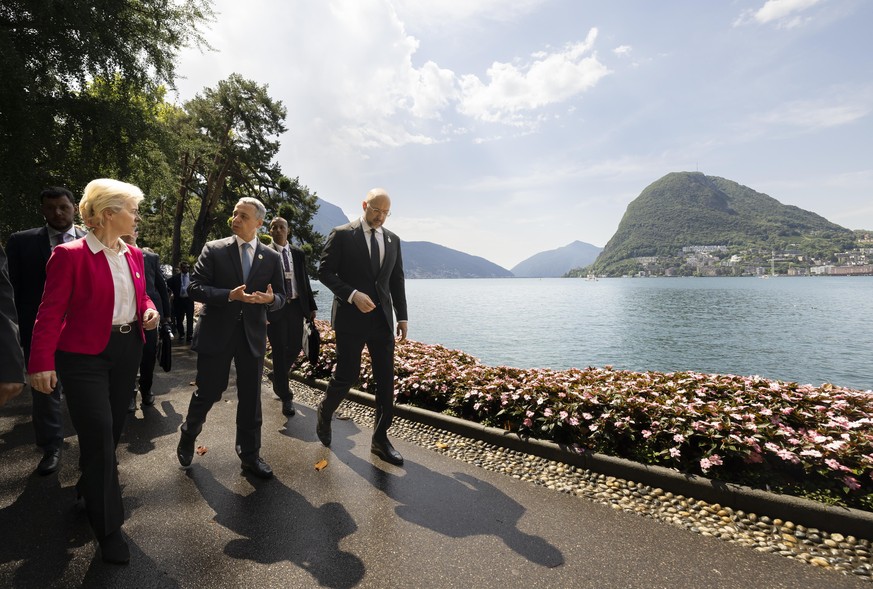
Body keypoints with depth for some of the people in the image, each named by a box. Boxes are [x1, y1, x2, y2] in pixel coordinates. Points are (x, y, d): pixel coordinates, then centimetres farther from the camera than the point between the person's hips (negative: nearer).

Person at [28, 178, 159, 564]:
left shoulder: (133, 254, 6)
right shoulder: (70, 255, -14)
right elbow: (51, 312, -14)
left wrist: (149, 311, -4)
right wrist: (42, 363, -19)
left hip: (128, 349, 7)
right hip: (85, 355, -7)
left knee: (113, 428, 19)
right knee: (98, 435, -3)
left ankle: (91, 489, 46)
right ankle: (108, 528, 13)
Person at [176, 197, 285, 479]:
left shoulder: (272, 257, 5)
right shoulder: (214, 249, -1)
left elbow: (281, 296, 7)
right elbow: (195, 288, -6)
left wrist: (270, 299, -17)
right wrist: (230, 295, -21)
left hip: (252, 335, 2)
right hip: (216, 332, -2)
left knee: (251, 397, 8)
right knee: (208, 392, 9)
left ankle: (250, 455, 25)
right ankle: (188, 435, 41)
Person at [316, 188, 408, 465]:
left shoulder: (393, 240, 11)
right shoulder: (341, 234, -3)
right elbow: (324, 271, -5)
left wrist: (402, 316, 9)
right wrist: (352, 295, -18)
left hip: (382, 319, 4)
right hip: (351, 318, -4)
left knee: (386, 380, 3)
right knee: (347, 375, 0)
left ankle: (380, 440, 17)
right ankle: (324, 413, 33)